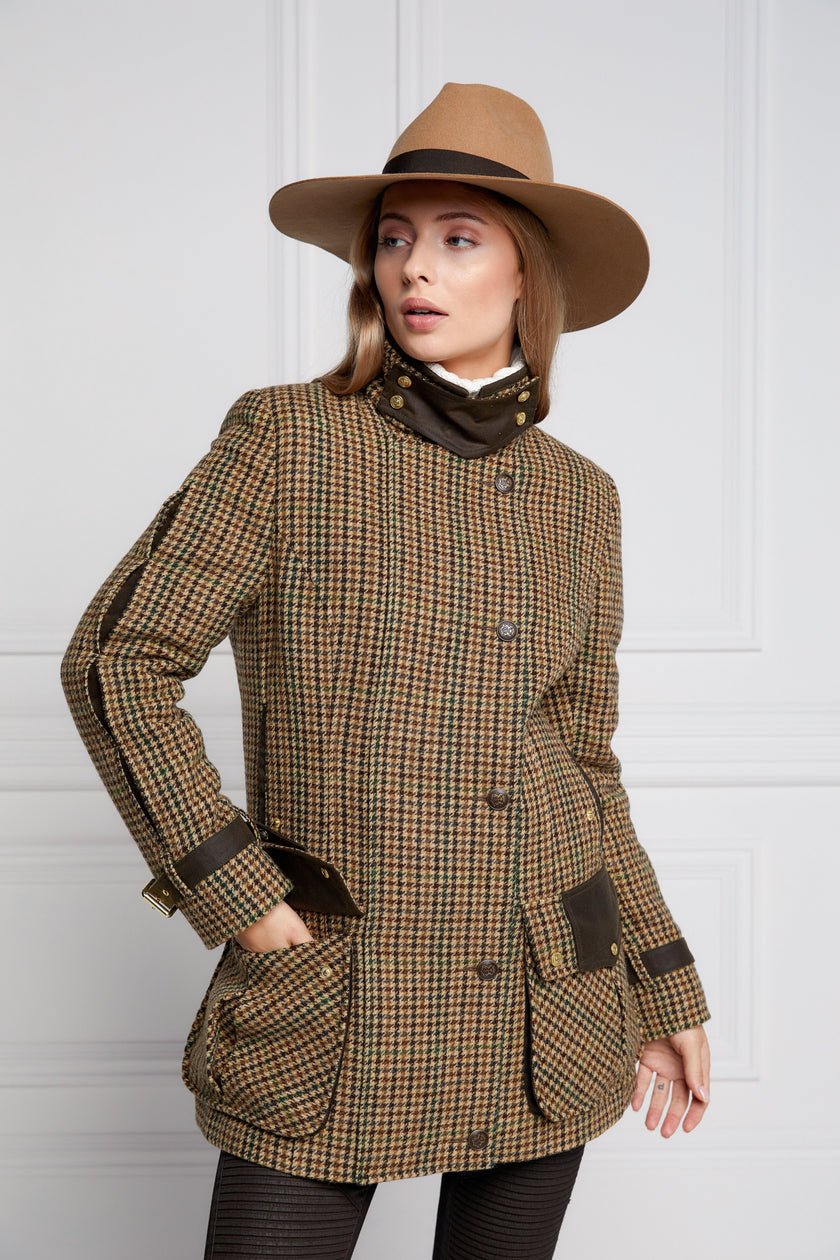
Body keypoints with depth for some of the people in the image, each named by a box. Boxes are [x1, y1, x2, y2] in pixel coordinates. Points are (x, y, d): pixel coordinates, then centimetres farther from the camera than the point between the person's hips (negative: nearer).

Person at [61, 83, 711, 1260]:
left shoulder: (578, 496, 6)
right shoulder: (290, 437, -5)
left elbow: (582, 758, 13)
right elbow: (118, 662, -7)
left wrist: (667, 990, 12)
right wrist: (249, 907, -12)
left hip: (548, 1015, 4)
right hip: (332, 1007, -3)